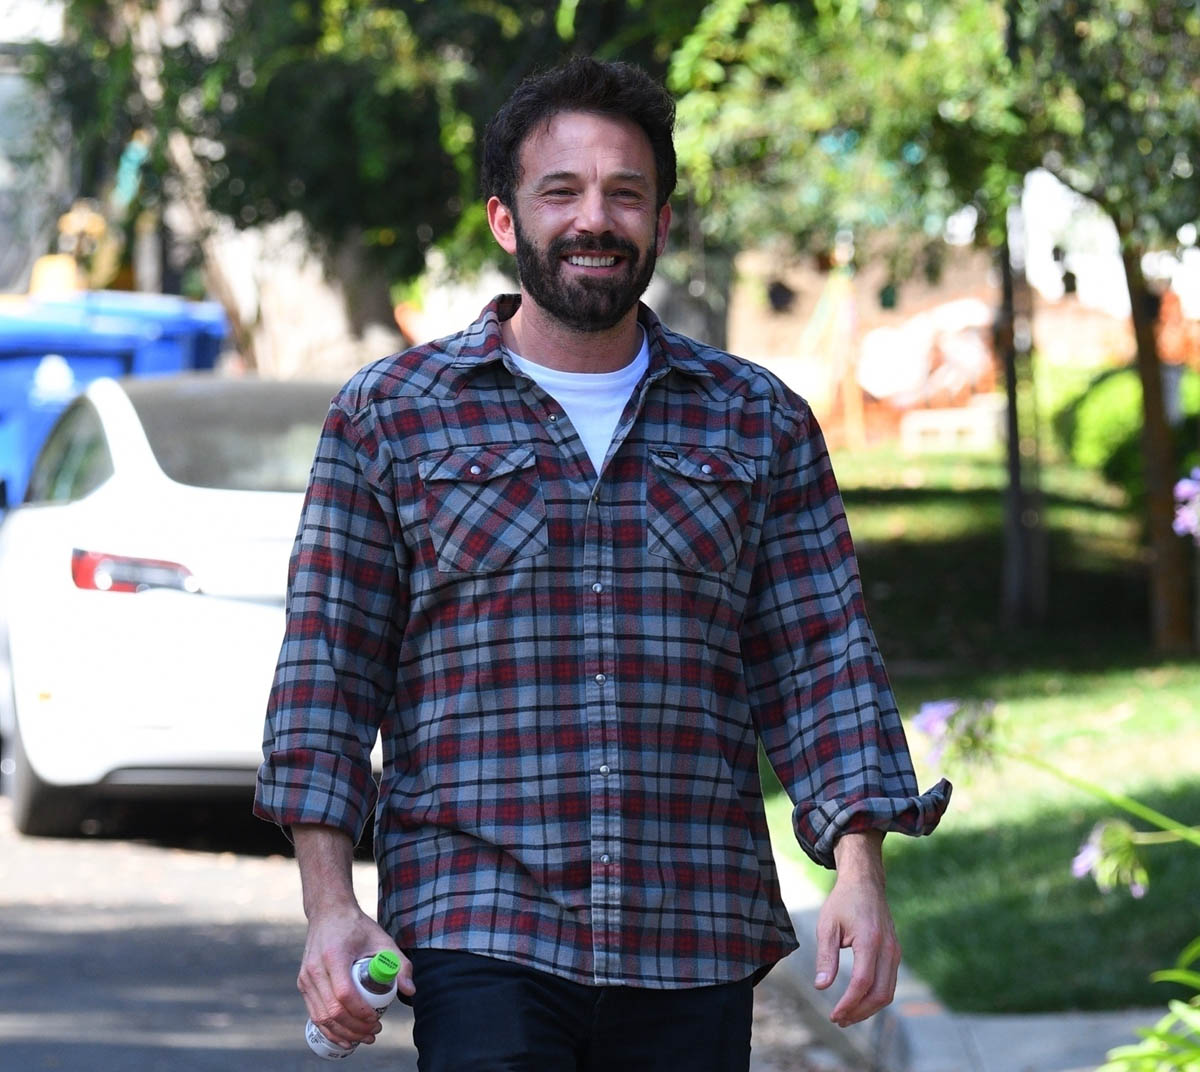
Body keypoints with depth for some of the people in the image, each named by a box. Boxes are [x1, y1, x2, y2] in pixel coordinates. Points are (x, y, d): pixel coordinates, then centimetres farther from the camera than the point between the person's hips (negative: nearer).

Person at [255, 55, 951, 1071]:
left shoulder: (760, 425, 12)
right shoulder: (388, 416, 7)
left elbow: (822, 662, 9)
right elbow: (327, 670, 5)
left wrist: (859, 869, -4)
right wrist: (330, 904, -5)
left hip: (697, 947, 2)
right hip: (477, 938, -2)